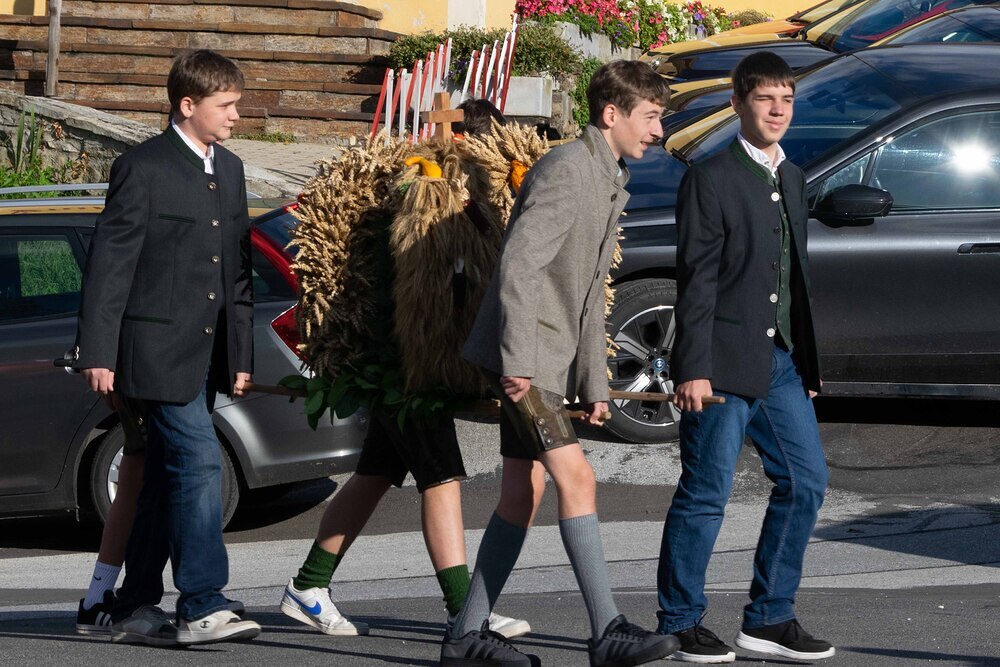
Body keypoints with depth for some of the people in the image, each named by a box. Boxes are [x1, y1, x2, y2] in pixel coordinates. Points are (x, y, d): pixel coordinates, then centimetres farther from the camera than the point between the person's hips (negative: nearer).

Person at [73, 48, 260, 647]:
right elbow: (109, 264, -10)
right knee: (200, 463, -16)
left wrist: (242, 353, 16)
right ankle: (202, 608, -16)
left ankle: (135, 609, 17)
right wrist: (98, 352, -14)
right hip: (159, 347, -8)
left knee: (167, 480, 11)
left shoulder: (230, 170, 15)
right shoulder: (143, 168, -9)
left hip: (207, 352, 8)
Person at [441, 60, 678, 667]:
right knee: (576, 477, -14)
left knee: (522, 494, 9)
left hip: (550, 359, 10)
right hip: (523, 355, -10)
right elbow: (518, 264, -23)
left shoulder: (610, 184, 18)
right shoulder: (568, 170, -15)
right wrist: (516, 359, -26)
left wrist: (595, 383, 20)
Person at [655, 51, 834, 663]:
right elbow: (697, 280, -12)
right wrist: (694, 368, -17)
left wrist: (807, 359, 18)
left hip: (782, 361, 8)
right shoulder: (711, 179, -8)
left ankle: (770, 618, 15)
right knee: (707, 492, -3)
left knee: (806, 480, 6)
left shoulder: (792, 180, 16)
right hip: (725, 362, -8)